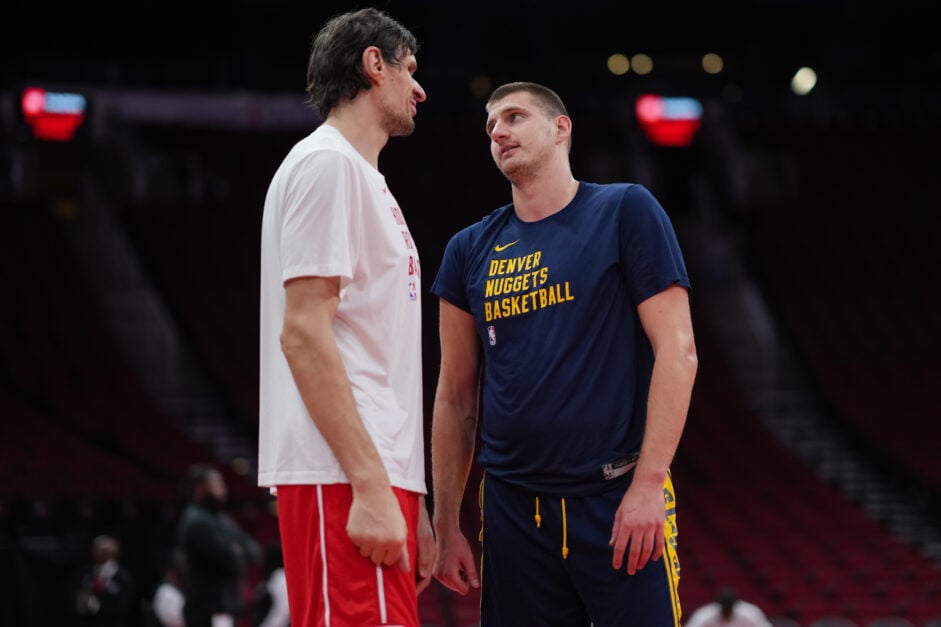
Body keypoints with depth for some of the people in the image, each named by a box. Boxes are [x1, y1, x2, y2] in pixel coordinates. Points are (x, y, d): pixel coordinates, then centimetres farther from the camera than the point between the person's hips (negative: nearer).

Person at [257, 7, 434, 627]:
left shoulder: (365, 180, 25)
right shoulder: (326, 164, -5)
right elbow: (303, 333, -15)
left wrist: (412, 506, 23)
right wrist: (371, 486, -21)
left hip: (379, 480, 10)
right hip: (342, 481, -10)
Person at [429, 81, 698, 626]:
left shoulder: (625, 212, 1)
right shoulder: (470, 250, 13)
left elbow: (678, 351, -5)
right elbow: (456, 397, 16)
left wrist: (648, 484, -13)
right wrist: (446, 526, 10)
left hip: (619, 501, -4)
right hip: (512, 511, 4)